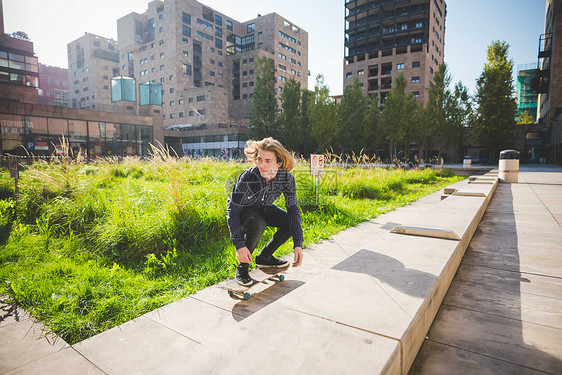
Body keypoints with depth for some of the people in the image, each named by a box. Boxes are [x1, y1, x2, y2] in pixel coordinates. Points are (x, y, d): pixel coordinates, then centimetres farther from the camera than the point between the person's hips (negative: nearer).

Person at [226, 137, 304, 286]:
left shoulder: (287, 178, -25)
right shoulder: (247, 178, -36)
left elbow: (293, 209, -18)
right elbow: (232, 211, -29)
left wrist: (298, 245, -25)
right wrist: (239, 245, -36)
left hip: (263, 208, 5)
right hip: (242, 210, -4)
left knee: (292, 223, -14)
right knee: (258, 225, -36)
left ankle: (264, 257, 7)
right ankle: (242, 267, -12)